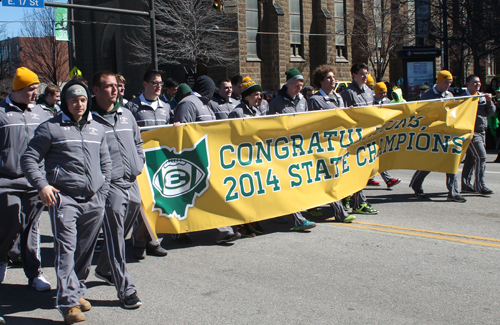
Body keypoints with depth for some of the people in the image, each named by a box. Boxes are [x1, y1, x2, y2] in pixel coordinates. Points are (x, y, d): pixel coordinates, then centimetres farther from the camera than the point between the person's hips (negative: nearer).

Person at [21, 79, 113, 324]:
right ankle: (69, 303, -10)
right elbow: (28, 159, 1)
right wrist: (42, 185, -12)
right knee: (66, 250, -11)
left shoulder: (97, 129, 17)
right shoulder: (50, 128, 2)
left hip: (94, 202, 5)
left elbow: (105, 163, 25)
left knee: (86, 250, 11)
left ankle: (78, 291, 28)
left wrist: (103, 193, 16)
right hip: (64, 199, -4)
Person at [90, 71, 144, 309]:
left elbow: (138, 142, 27)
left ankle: (104, 269, 40)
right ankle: (126, 289, 0)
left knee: (120, 233, 18)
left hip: (132, 183, 7)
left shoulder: (125, 114, 15)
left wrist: (139, 163, 14)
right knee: (115, 237, -5)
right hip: (109, 185, -7)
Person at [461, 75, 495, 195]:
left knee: (471, 157, 11)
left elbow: (491, 112, 10)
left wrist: (489, 101, -5)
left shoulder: (483, 97, 16)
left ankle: (466, 184, 17)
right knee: (481, 156, -14)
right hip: (471, 131, -7)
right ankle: (480, 185, -11)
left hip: (482, 132, 7)